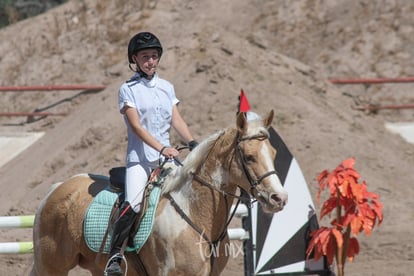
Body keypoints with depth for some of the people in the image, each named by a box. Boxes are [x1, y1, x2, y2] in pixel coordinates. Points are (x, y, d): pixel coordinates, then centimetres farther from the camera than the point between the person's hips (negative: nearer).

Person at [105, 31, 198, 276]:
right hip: (139, 157, -5)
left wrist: (192, 143, -10)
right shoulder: (128, 89, 0)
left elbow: (176, 120, 8)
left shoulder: (167, 88, 16)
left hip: (167, 156, 5)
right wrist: (162, 148, -21)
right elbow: (136, 126, -10)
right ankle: (115, 256, -19)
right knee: (133, 205, -25)